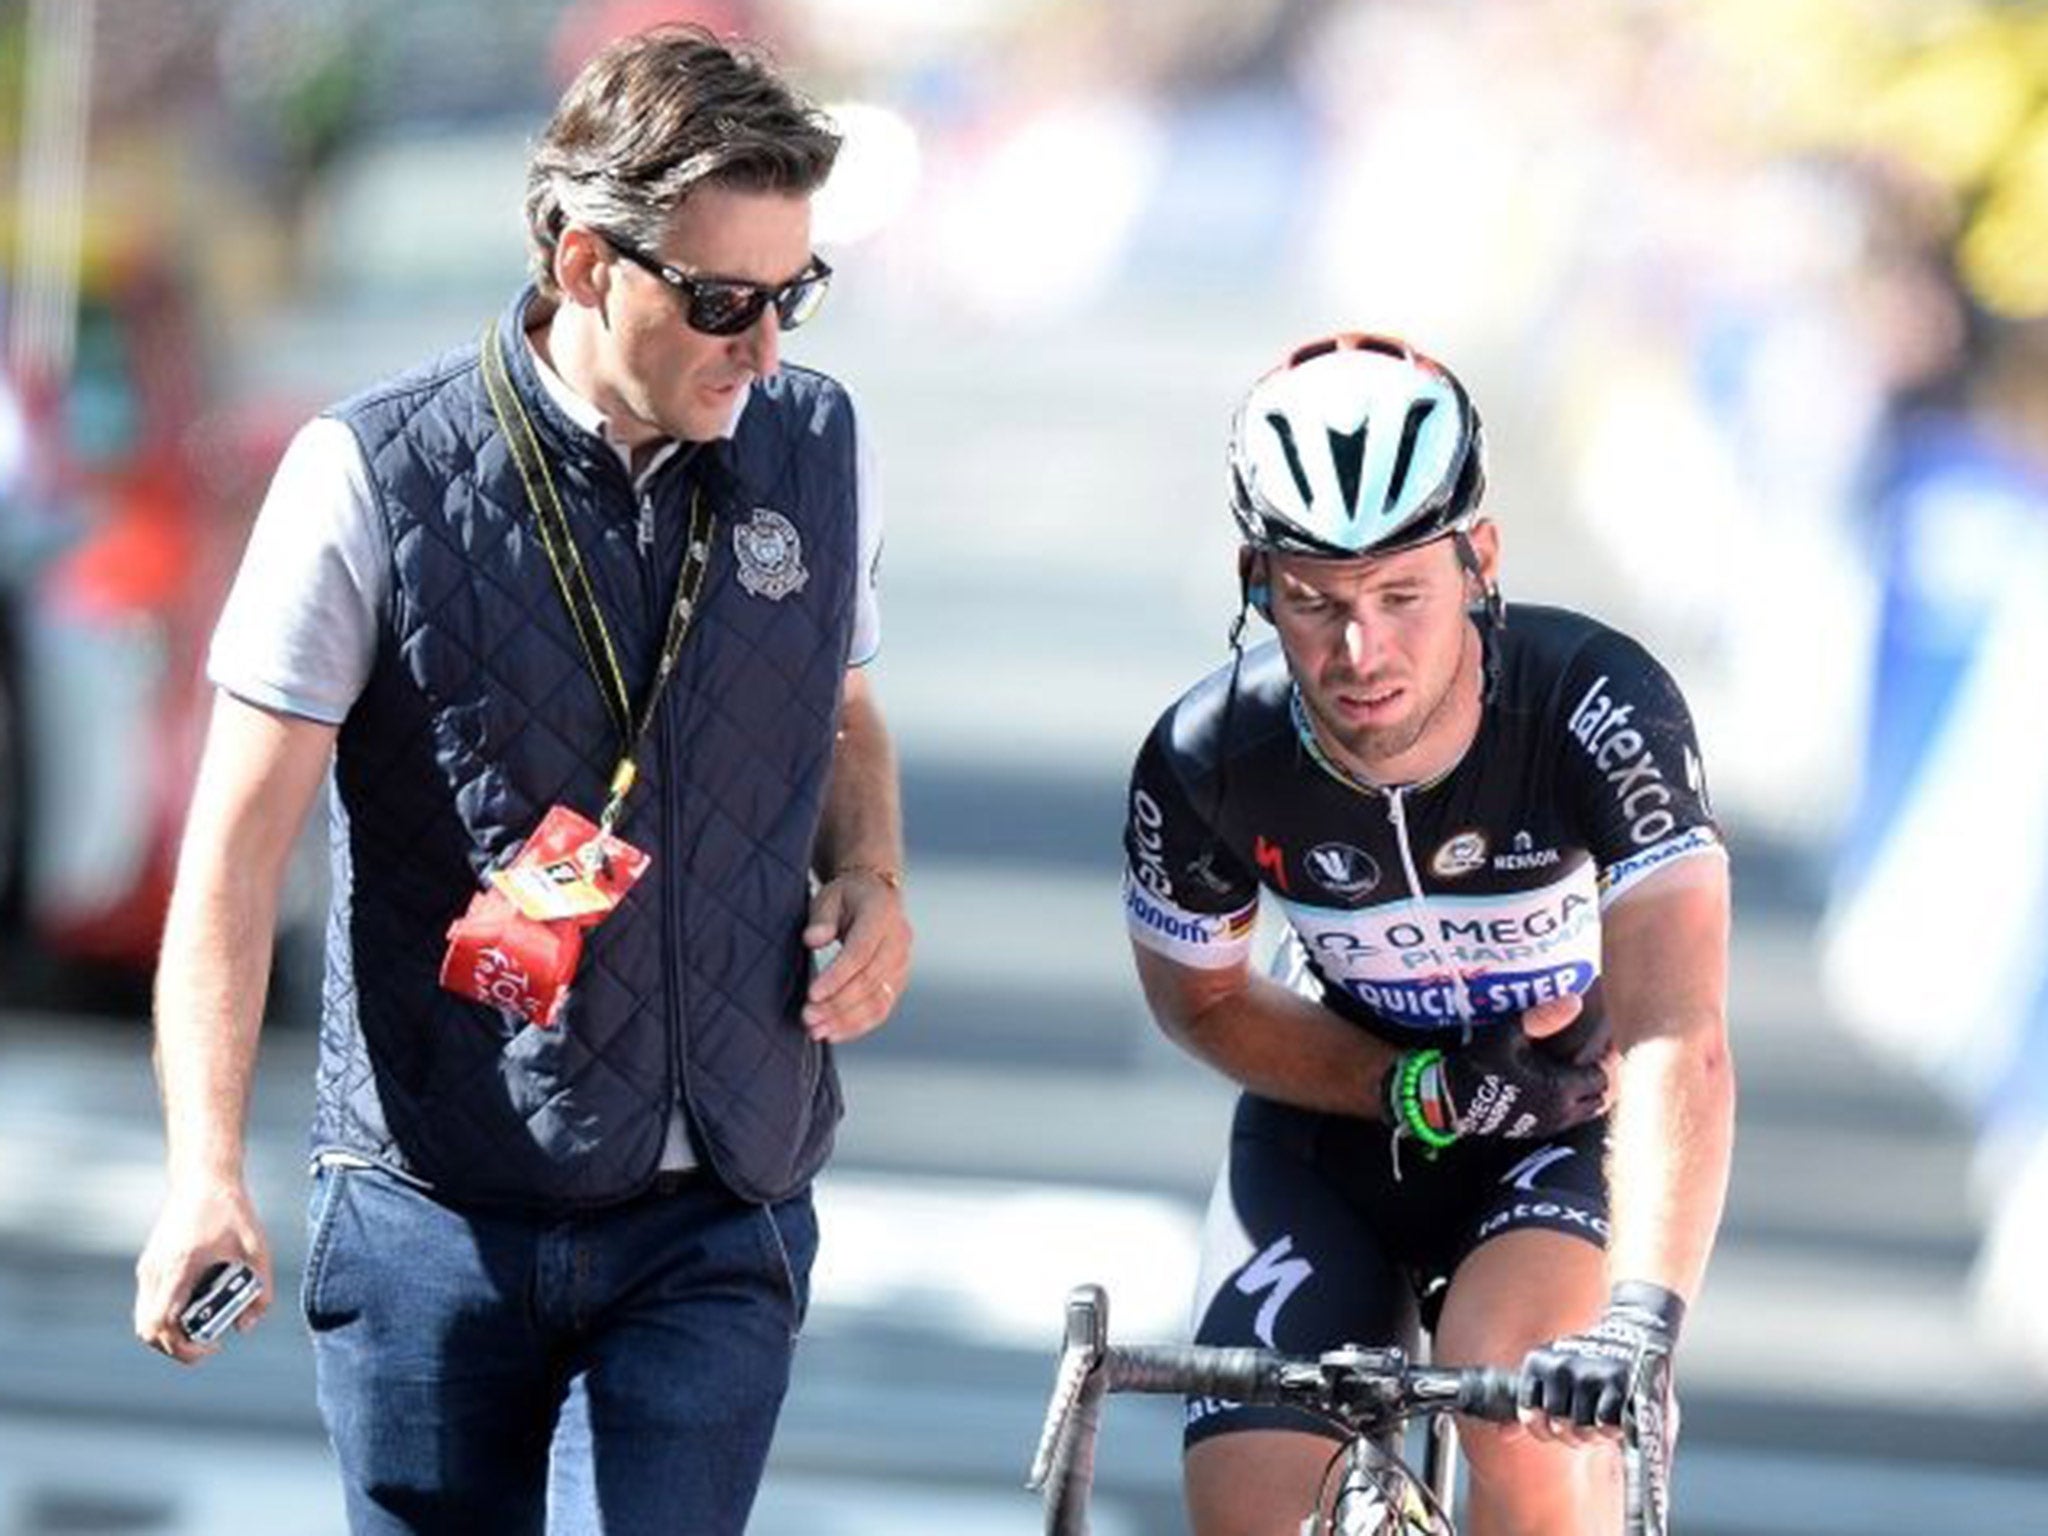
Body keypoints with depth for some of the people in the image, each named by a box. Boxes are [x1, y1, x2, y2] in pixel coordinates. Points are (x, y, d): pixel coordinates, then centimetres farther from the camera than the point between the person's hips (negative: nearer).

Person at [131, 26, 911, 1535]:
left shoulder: (815, 449, 4)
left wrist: (872, 879, 0)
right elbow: (241, 839, -9)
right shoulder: (374, 478, -8)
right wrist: (205, 1172, -20)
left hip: (714, 1235, 2)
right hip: (439, 1224, -1)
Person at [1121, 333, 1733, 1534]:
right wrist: (1418, 1090, -20)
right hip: (1343, 1120, 2)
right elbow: (1200, 998, -2)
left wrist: (1641, 1315, -56)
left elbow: (1678, 1042, -41)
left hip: (1573, 1125, -2)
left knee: (1521, 1392, -32)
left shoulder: (1599, 706, -32)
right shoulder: (1208, 762, -23)